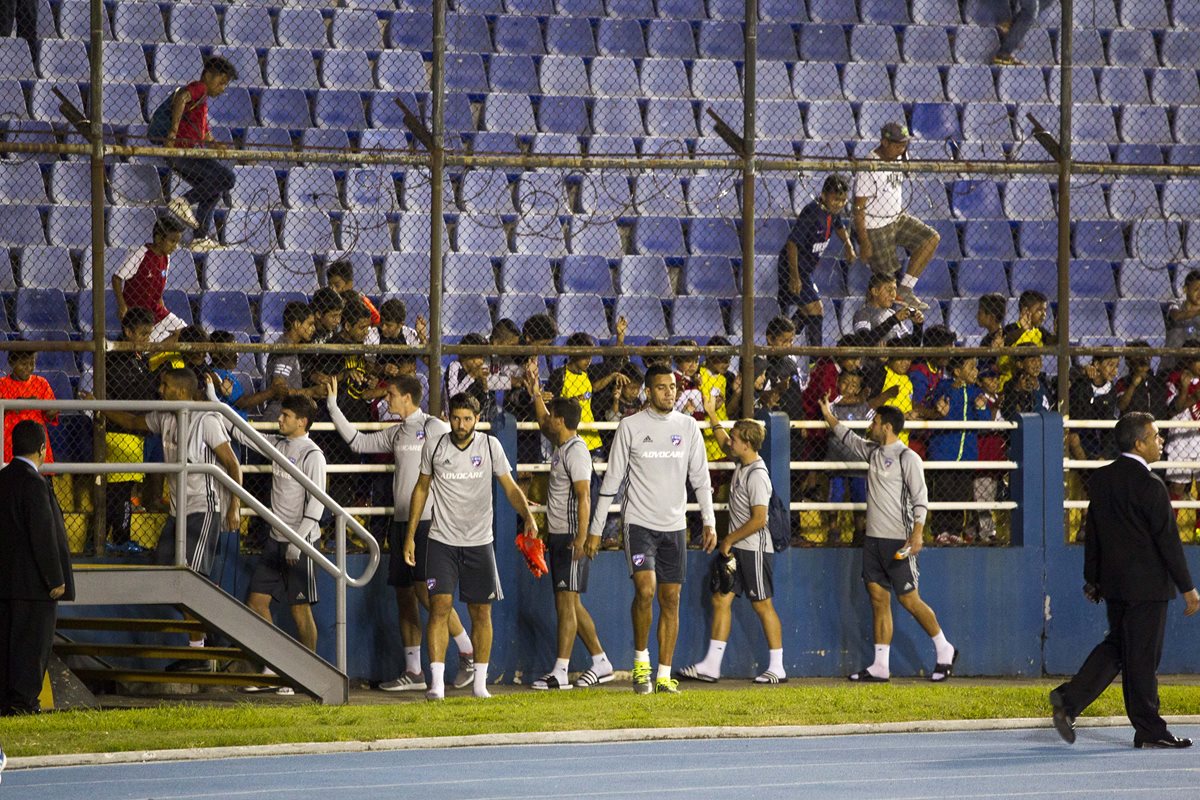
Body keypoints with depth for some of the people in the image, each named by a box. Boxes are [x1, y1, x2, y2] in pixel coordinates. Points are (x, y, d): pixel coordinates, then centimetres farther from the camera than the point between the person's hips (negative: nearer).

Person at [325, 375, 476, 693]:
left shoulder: (434, 428, -7)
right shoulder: (396, 433, 17)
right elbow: (357, 441, 23)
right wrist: (333, 406, 20)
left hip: (427, 521, -8)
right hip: (401, 521, 8)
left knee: (427, 591, -16)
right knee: (404, 595, 6)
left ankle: (468, 652, -2)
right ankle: (413, 672, 9)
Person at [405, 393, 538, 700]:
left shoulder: (490, 446, -1)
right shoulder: (434, 446, 0)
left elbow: (510, 487, 3)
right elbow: (421, 488, 11)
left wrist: (528, 517, -15)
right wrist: (410, 536, 9)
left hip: (479, 542, 1)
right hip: (442, 541, -1)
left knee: (481, 612, 4)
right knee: (440, 606, -13)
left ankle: (480, 683, 14)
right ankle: (436, 682, -15)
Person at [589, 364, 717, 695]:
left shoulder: (688, 427, 6)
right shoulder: (631, 426, -2)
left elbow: (700, 478, 11)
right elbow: (612, 479, 1)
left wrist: (709, 521, 3)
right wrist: (596, 528, 0)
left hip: (674, 525, 3)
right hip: (639, 522, -3)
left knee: (670, 600, 3)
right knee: (645, 589, -20)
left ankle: (664, 675, 8)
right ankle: (640, 658, 1)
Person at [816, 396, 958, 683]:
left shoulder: (907, 458, -10)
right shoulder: (873, 452, 13)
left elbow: (921, 500, -13)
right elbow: (849, 438, 34)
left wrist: (916, 534, -23)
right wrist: (829, 416, 39)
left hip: (898, 541, -8)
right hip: (873, 539, 8)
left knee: (910, 600, -6)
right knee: (878, 600, 4)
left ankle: (945, 651, 11)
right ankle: (881, 667, 3)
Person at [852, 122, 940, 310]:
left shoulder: (897, 159, 2)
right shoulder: (869, 169, -24)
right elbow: (858, 208, -21)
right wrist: (864, 243, -21)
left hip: (896, 218, 8)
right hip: (874, 227, -8)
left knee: (931, 238, -4)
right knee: (885, 277, -3)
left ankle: (904, 290, -1)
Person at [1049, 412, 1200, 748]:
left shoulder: (1101, 478, 5)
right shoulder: (1149, 485, -17)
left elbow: (1092, 533, 12)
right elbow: (1168, 540, -14)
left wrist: (1092, 579, 20)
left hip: (1113, 581, 7)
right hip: (1146, 583, -7)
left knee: (1117, 645, 17)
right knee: (1142, 657, 1)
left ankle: (1070, 699, 4)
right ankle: (1149, 730, 10)